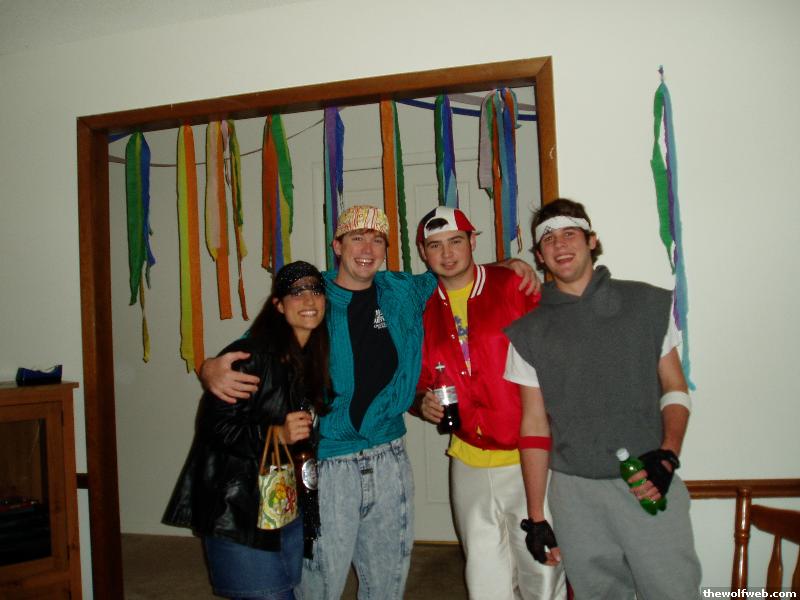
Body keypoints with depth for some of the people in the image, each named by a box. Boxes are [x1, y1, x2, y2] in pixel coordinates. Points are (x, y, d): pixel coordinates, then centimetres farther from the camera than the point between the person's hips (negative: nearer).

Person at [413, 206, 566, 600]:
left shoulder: (513, 285, -5)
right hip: (469, 463, 3)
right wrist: (424, 404, -6)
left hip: (530, 459, -3)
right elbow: (417, 384, 17)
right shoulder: (422, 309, 5)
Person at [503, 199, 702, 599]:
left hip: (648, 484, 0)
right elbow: (535, 425, 5)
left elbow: (675, 389, 8)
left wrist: (667, 456, -10)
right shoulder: (529, 333, 4)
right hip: (574, 492, 1)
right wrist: (536, 517, 4)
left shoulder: (648, 304, 4)